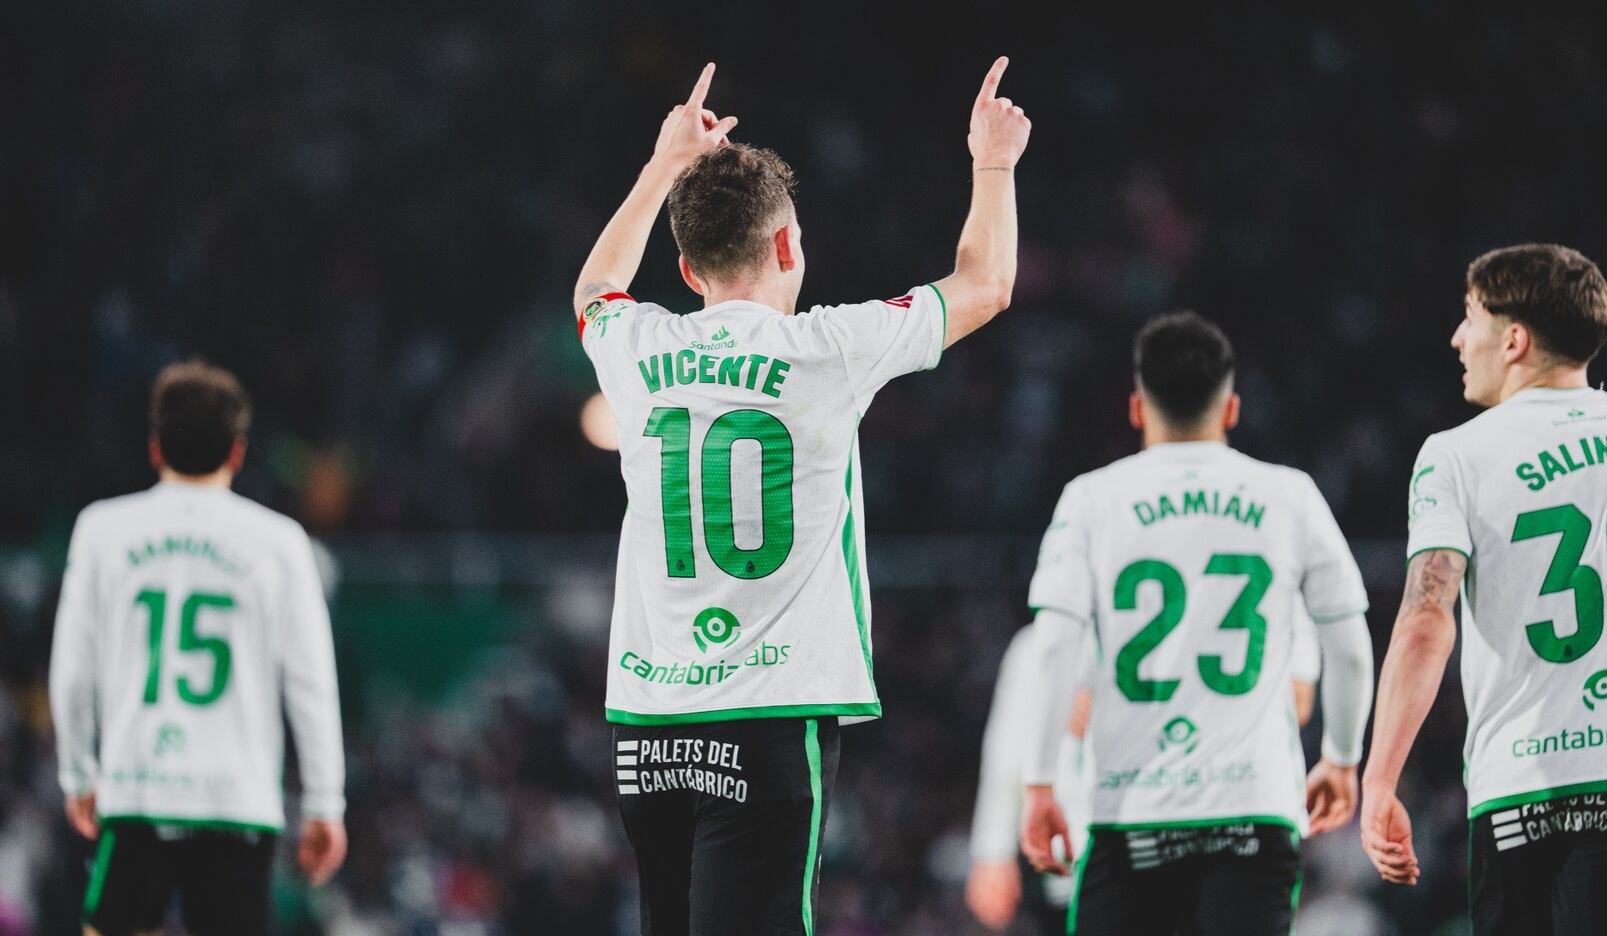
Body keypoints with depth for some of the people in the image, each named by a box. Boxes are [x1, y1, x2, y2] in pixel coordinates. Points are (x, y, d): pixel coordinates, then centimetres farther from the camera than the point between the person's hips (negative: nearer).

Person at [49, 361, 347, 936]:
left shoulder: (104, 528, 4)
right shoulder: (277, 542, 1)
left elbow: (72, 669, 7)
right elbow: (310, 682, 0)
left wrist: (78, 774, 20)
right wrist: (324, 803, 6)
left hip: (134, 792, 1)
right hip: (239, 800, -1)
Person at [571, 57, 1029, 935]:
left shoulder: (638, 352, 6)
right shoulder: (826, 351, -4)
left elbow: (597, 288, 34)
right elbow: (984, 284, 13)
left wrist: (667, 164, 44)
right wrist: (993, 164, 30)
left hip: (646, 724, 5)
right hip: (769, 720, -5)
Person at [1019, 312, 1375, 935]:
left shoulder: (1093, 499, 3)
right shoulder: (1289, 498, 6)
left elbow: (1053, 649, -5)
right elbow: (1350, 650, 9)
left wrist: (1039, 787, 0)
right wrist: (1341, 759, 24)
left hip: (1132, 808, 0)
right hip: (1254, 806, 0)